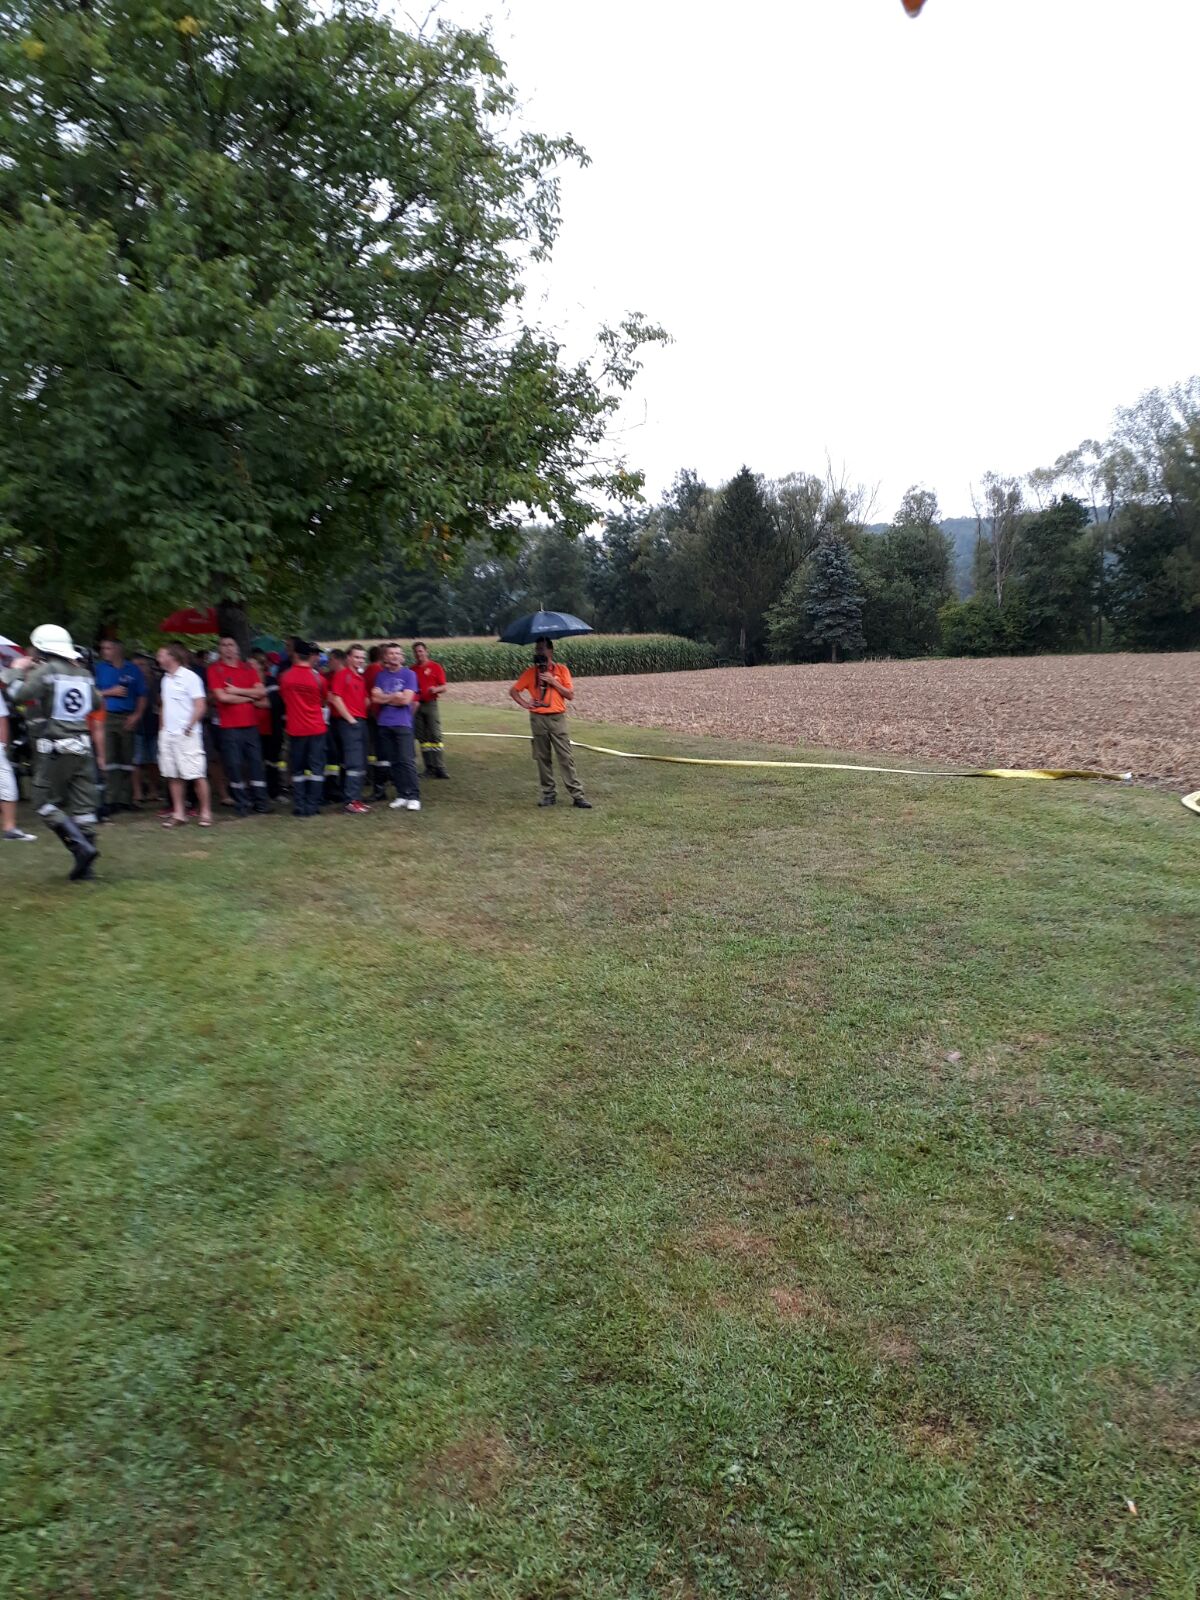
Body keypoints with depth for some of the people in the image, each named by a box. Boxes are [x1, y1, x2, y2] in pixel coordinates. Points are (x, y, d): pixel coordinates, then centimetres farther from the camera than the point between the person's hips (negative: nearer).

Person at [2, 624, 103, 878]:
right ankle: (85, 865, 9)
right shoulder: (82, 673, 9)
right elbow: (97, 703, 20)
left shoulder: (45, 671, -9)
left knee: (46, 803, 4)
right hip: (82, 747, 6)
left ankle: (82, 847, -12)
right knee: (83, 806, 6)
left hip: (54, 749, -6)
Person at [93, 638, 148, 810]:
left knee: (127, 759, 4)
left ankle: (125, 799, 10)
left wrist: (137, 715, -3)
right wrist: (110, 692, -8)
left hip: (128, 718, 1)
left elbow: (143, 695, 8)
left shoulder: (133, 669, 9)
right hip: (107, 717, -1)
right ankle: (110, 799, -6)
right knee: (109, 759, -8)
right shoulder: (99, 668, 8)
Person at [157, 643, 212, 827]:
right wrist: (162, 726, 13)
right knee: (173, 776, 8)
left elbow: (201, 705, -12)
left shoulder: (190, 677, -8)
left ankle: (206, 812, 0)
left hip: (186, 734, -8)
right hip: (167, 734, 8)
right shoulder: (165, 679, 15)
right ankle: (178, 813, 14)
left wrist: (189, 726, -15)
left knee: (197, 775, -7)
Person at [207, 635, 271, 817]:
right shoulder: (215, 670, 1)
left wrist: (238, 691, -9)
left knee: (256, 762, 3)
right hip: (229, 726, -3)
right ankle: (242, 804, 8)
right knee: (234, 765, -1)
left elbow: (261, 691, 1)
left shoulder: (248, 668, 11)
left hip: (251, 724, 3)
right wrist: (250, 697, -2)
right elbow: (222, 696, -10)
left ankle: (261, 802, 10)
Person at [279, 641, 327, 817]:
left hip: (295, 730, 1)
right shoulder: (317, 677, -7)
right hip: (316, 728, -1)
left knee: (297, 770, 9)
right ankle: (313, 806, 2)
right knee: (316, 768, 4)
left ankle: (299, 807, 8)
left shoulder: (285, 677, -4)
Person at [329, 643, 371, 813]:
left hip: (361, 721, 8)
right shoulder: (342, 675, -6)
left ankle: (356, 798, 15)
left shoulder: (362, 677, 17)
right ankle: (351, 801, -10)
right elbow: (335, 698, -12)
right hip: (349, 723, -8)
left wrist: (363, 715, 7)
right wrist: (350, 718, -11)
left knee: (361, 764, 9)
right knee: (354, 763, -12)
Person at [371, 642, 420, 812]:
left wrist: (385, 697, 0)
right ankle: (401, 795, 13)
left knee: (406, 761, -9)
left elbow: (406, 699, -9)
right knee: (393, 762, 6)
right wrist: (395, 696, -6)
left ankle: (414, 797, -7)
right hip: (384, 724, 4)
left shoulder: (409, 674, 0)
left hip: (403, 724, -4)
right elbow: (376, 697, 0)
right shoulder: (381, 675, 11)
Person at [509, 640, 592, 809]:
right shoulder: (531, 672, 5)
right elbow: (513, 691, 11)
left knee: (566, 757, -5)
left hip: (557, 718, -2)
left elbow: (570, 695, -4)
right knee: (542, 757, 5)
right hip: (538, 719, 2)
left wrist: (553, 682, -13)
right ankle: (548, 793, 14)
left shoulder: (562, 670, 2)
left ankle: (577, 795, -4)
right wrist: (525, 704, -4)